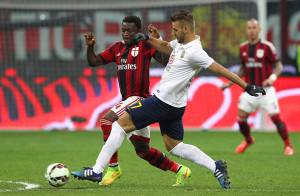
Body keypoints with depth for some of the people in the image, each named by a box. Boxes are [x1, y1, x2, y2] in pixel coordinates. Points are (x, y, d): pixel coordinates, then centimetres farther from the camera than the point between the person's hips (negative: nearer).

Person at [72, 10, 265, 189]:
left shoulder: (194, 52, -20)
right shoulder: (181, 43, 8)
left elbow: (220, 69, -21)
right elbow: (165, 47, 28)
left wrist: (246, 86, -22)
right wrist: (147, 38, 10)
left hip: (163, 102, -10)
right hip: (173, 105, 10)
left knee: (121, 122, -4)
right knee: (174, 146, 16)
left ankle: (97, 171, -4)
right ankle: (215, 166, 5)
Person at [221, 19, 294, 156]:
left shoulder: (267, 46, -9)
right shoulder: (243, 48, 6)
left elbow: (278, 66, -5)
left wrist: (272, 78, -22)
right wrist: (231, 82, 10)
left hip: (265, 89, -4)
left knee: (275, 118, -9)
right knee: (241, 118, 0)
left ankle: (288, 145, 10)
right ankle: (248, 140, 29)